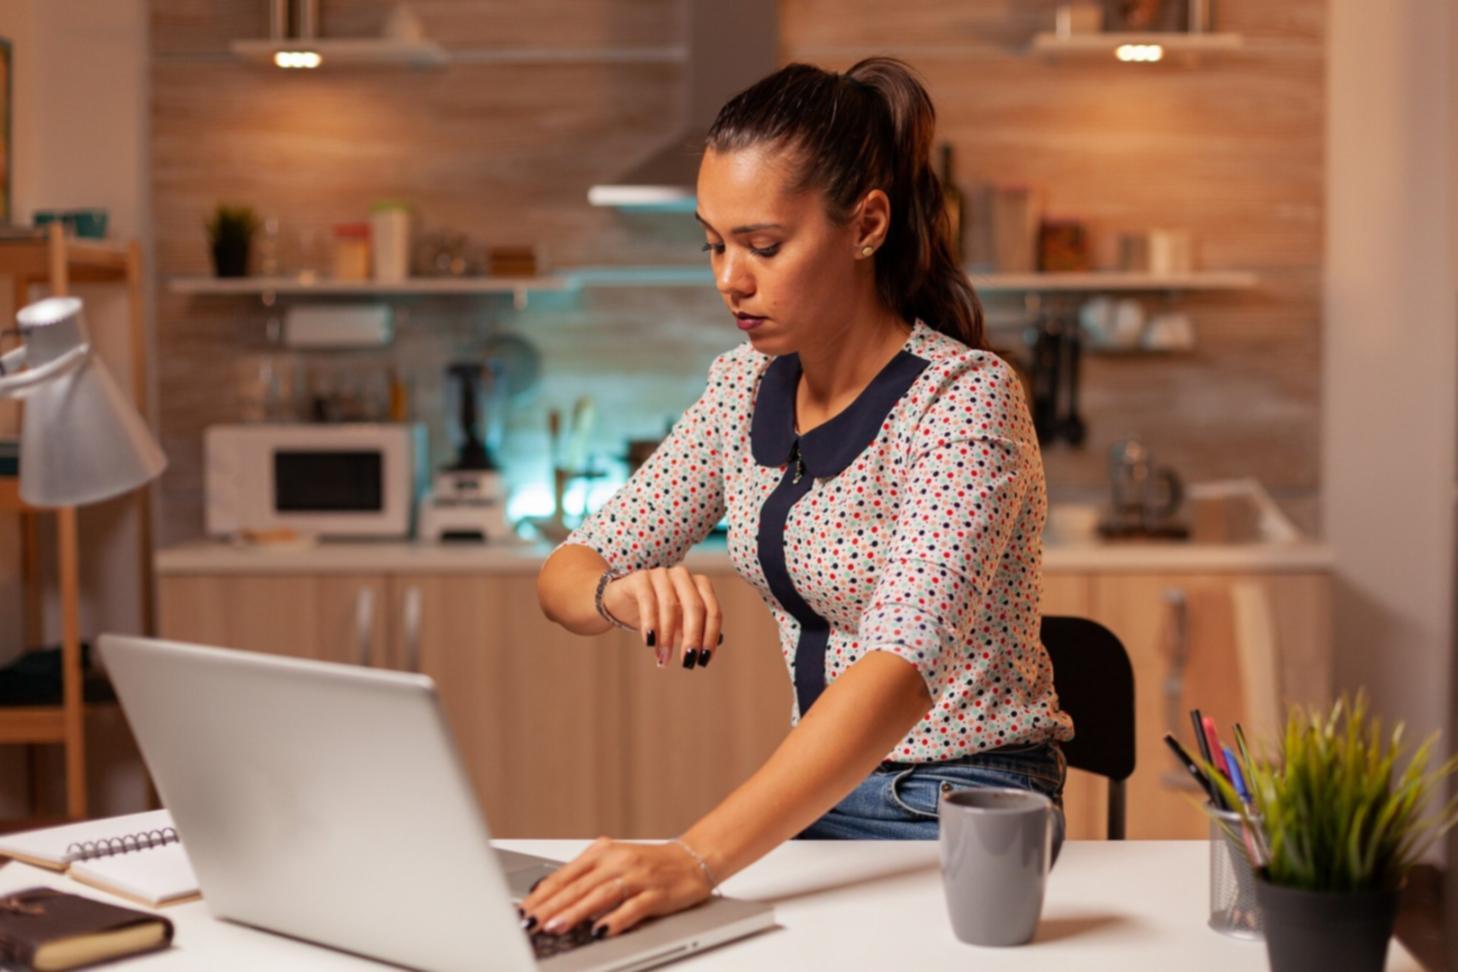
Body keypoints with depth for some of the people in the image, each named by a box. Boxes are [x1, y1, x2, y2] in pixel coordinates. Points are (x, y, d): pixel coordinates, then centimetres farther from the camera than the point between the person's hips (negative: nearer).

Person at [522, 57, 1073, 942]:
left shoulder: (964, 398, -20)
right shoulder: (746, 386, 1)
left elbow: (900, 667, -33)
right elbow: (565, 574, 1)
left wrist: (697, 860, -44)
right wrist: (619, 592, -24)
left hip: (963, 824, -5)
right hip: (816, 795, 6)